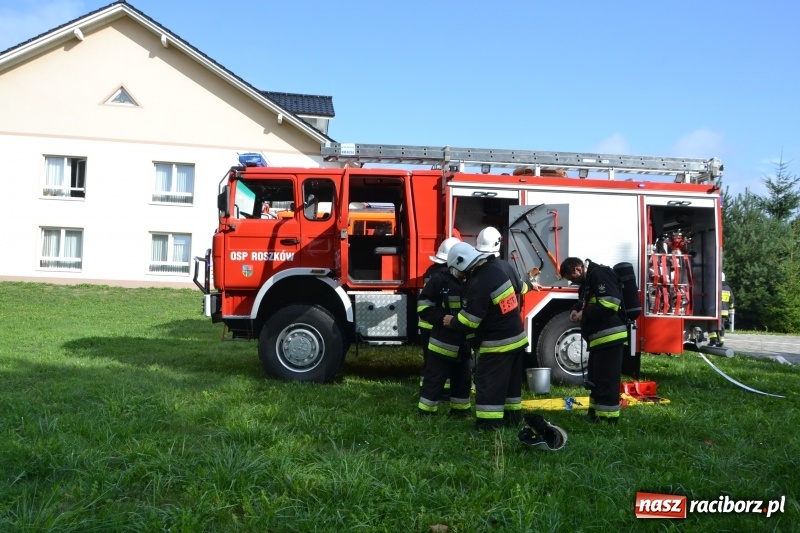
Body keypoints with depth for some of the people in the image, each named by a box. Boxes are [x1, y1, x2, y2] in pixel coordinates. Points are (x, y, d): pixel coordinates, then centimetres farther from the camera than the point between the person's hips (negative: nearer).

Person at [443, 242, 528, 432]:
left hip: (498, 343, -10)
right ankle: (512, 416, 30)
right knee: (511, 380, 19)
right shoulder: (495, 269, 5)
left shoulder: (478, 284, -24)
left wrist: (452, 321, -3)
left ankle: (489, 425, 1)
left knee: (488, 383, -2)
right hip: (516, 337, 10)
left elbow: (469, 320, -22)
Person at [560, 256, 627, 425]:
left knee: (606, 380, -8)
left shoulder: (599, 274, -13)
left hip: (610, 337, -11)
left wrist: (584, 314, -17)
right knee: (594, 378, 19)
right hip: (600, 337, 11)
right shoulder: (587, 280, 19)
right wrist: (575, 310, 9)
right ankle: (595, 414, 30)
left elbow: (610, 302, -25)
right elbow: (586, 302, 32)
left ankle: (607, 420, -3)